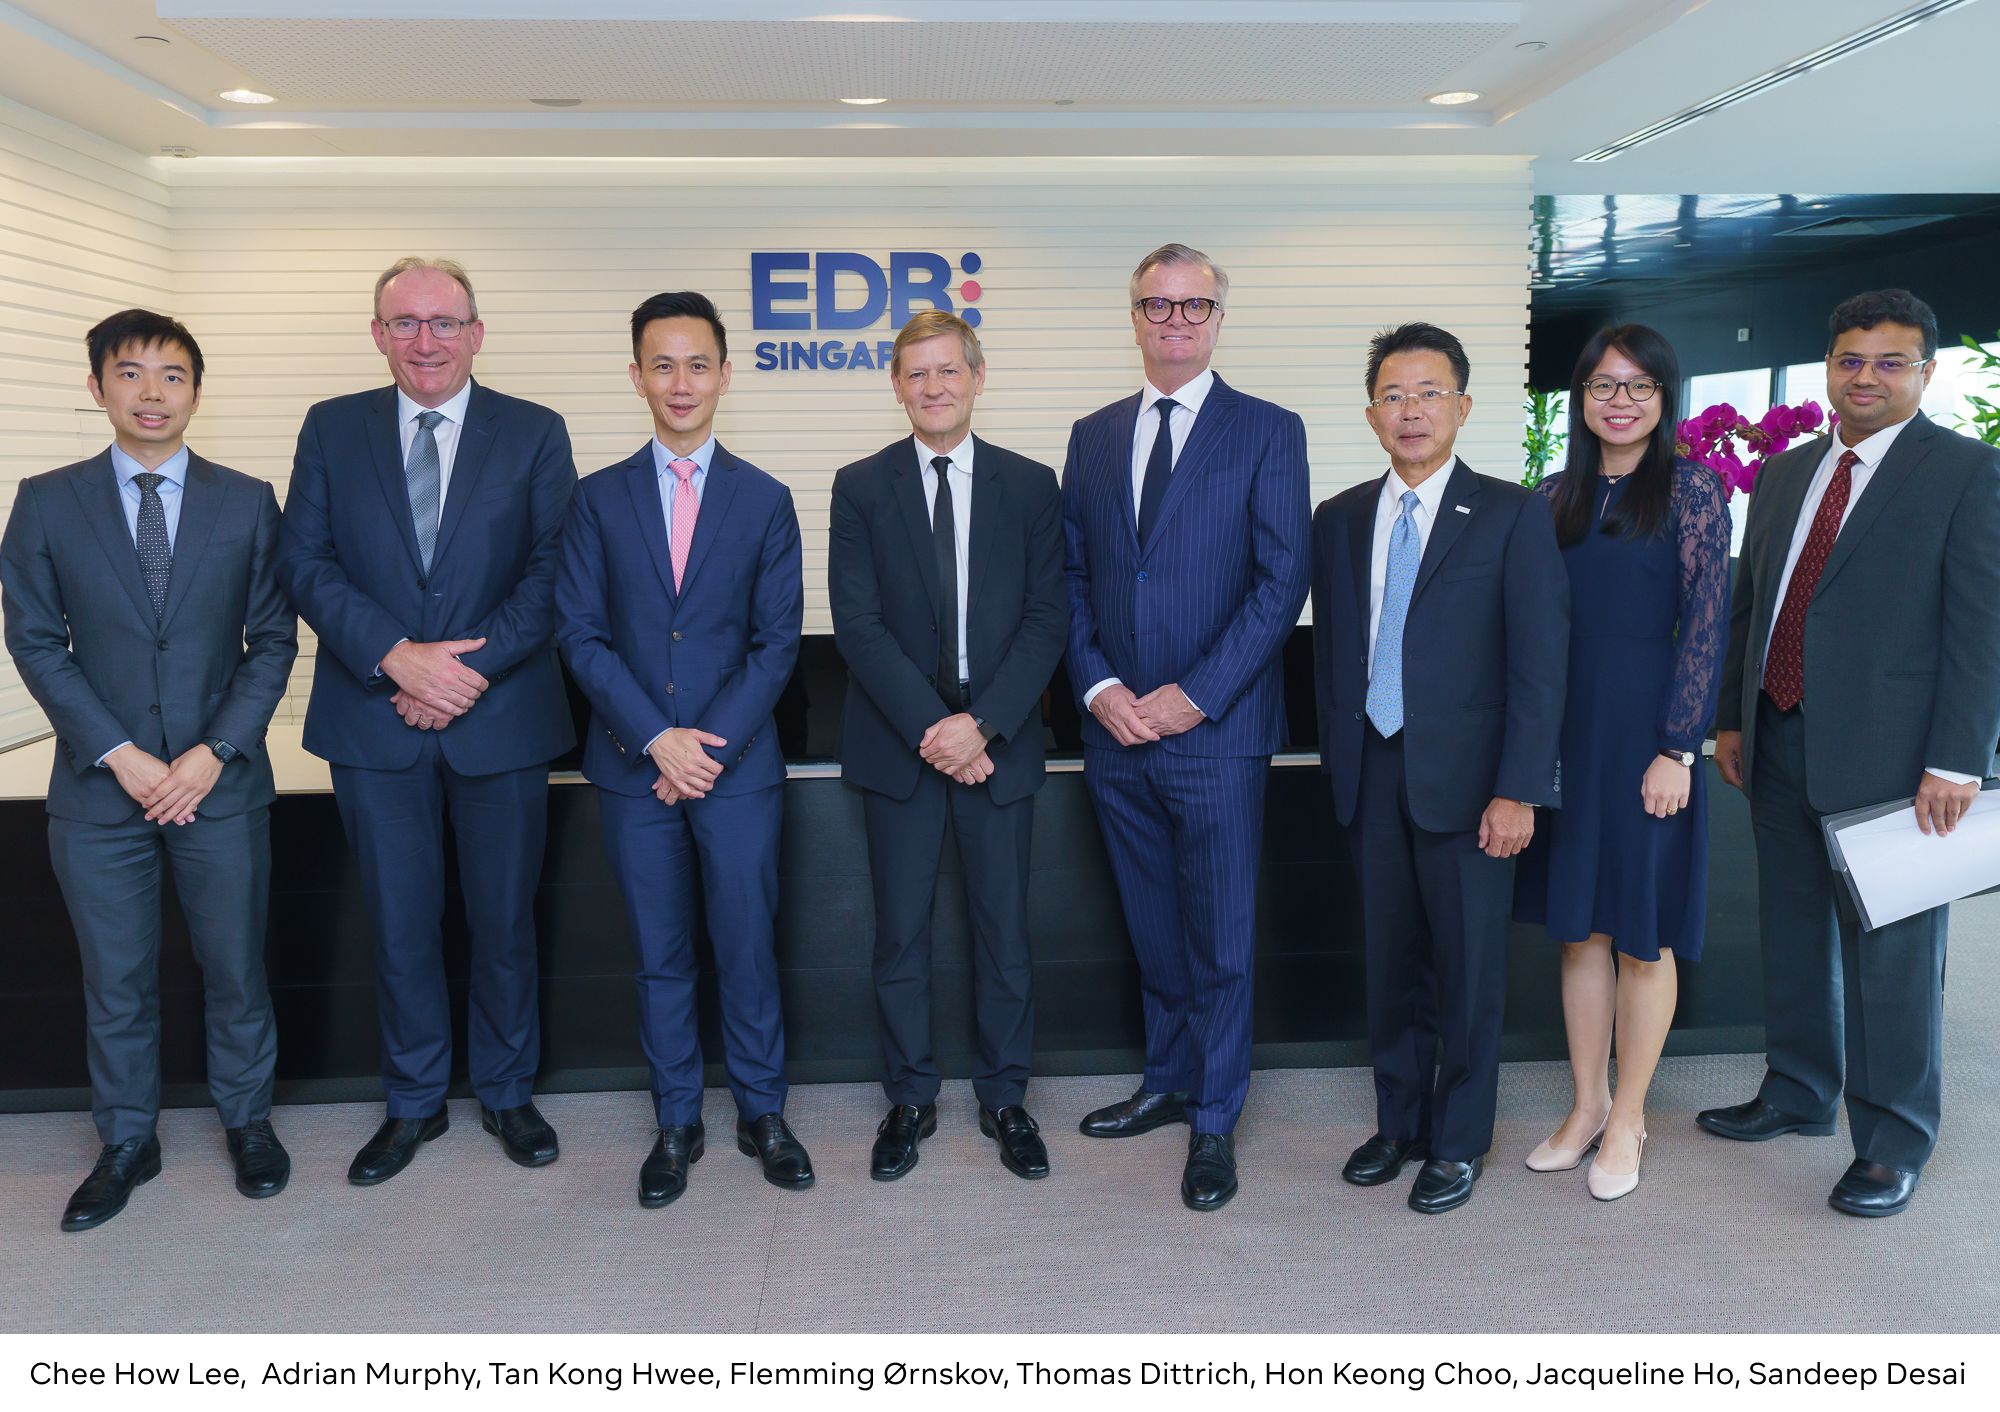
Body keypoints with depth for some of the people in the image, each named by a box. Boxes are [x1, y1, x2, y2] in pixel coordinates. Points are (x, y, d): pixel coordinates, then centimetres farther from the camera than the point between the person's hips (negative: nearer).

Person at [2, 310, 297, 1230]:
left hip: (221, 782, 0)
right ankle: (127, 1143, 28)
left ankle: (247, 1120, 29)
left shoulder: (247, 502, 3)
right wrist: (117, 754, -10)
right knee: (115, 980, 11)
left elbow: (272, 640, 1)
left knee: (236, 966, 9)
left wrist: (215, 751, -10)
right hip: (100, 787, 0)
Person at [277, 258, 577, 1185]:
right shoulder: (332, 429, 6)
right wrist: (394, 656, -16)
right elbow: (304, 562, -1)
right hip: (374, 724, 1)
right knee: (400, 927, 10)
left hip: (500, 718, -1)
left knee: (504, 924, 10)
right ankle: (414, 1103, 28)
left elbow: (552, 573, -6)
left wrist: (470, 671, -16)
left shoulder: (535, 435, 2)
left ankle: (506, 1093, 29)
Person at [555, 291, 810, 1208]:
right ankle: (676, 1124, 23)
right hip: (635, 769, 1)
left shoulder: (765, 501, 5)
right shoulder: (599, 499, 6)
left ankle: (761, 1113, 22)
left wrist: (713, 743, -10)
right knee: (660, 957, 10)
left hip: (738, 766, -1)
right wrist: (656, 738, -11)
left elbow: (778, 641, 0)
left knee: (748, 948, 5)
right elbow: (581, 634, 0)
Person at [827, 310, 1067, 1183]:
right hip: (899, 742, 0)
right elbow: (857, 623, -5)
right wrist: (930, 728, -14)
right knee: (901, 931, 7)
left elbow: (1047, 619, -1)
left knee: (1004, 926, 7)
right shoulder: (860, 487, 3)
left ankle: (1005, 1099, 23)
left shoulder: (1031, 486, 5)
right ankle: (909, 1101, 22)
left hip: (999, 741, 1)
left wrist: (983, 724, -13)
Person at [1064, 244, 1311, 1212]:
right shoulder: (1093, 436, 12)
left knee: (1222, 940, 3)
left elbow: (1282, 579, -8)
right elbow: (1071, 577, 10)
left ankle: (1213, 1123, 18)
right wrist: (1097, 686, -5)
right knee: (1153, 931, 16)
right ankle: (1169, 1083, 33)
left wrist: (1192, 694, -14)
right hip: (1116, 731, 4)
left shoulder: (1268, 433, -2)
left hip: (1216, 732, -4)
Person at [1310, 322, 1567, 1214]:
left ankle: (1460, 1141, 23)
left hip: (1466, 777, -3)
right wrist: (1338, 759, 8)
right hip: (1372, 774, 4)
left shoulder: (1511, 516, -4)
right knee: (1390, 963, 13)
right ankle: (1398, 1124, 30)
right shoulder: (1339, 521, 9)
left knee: (1469, 969, 6)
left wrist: (1517, 791, -14)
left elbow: (1539, 664, -8)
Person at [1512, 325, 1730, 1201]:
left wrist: (1676, 749, -14)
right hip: (1565, 731, 4)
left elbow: (1706, 625, -9)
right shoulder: (1557, 496, 8)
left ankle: (1627, 1119, 20)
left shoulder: (1690, 489, -4)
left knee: (1643, 933, 6)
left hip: (1648, 731, -4)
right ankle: (1587, 1105, 25)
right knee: (1579, 926, 11)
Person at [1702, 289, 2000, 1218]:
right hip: (1779, 741, 6)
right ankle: (1798, 1095, 34)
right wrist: (1730, 717, 12)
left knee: (1890, 949, 4)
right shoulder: (1782, 475, 12)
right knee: (1793, 931, 17)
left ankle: (1893, 1140, 18)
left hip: (1887, 753, -6)